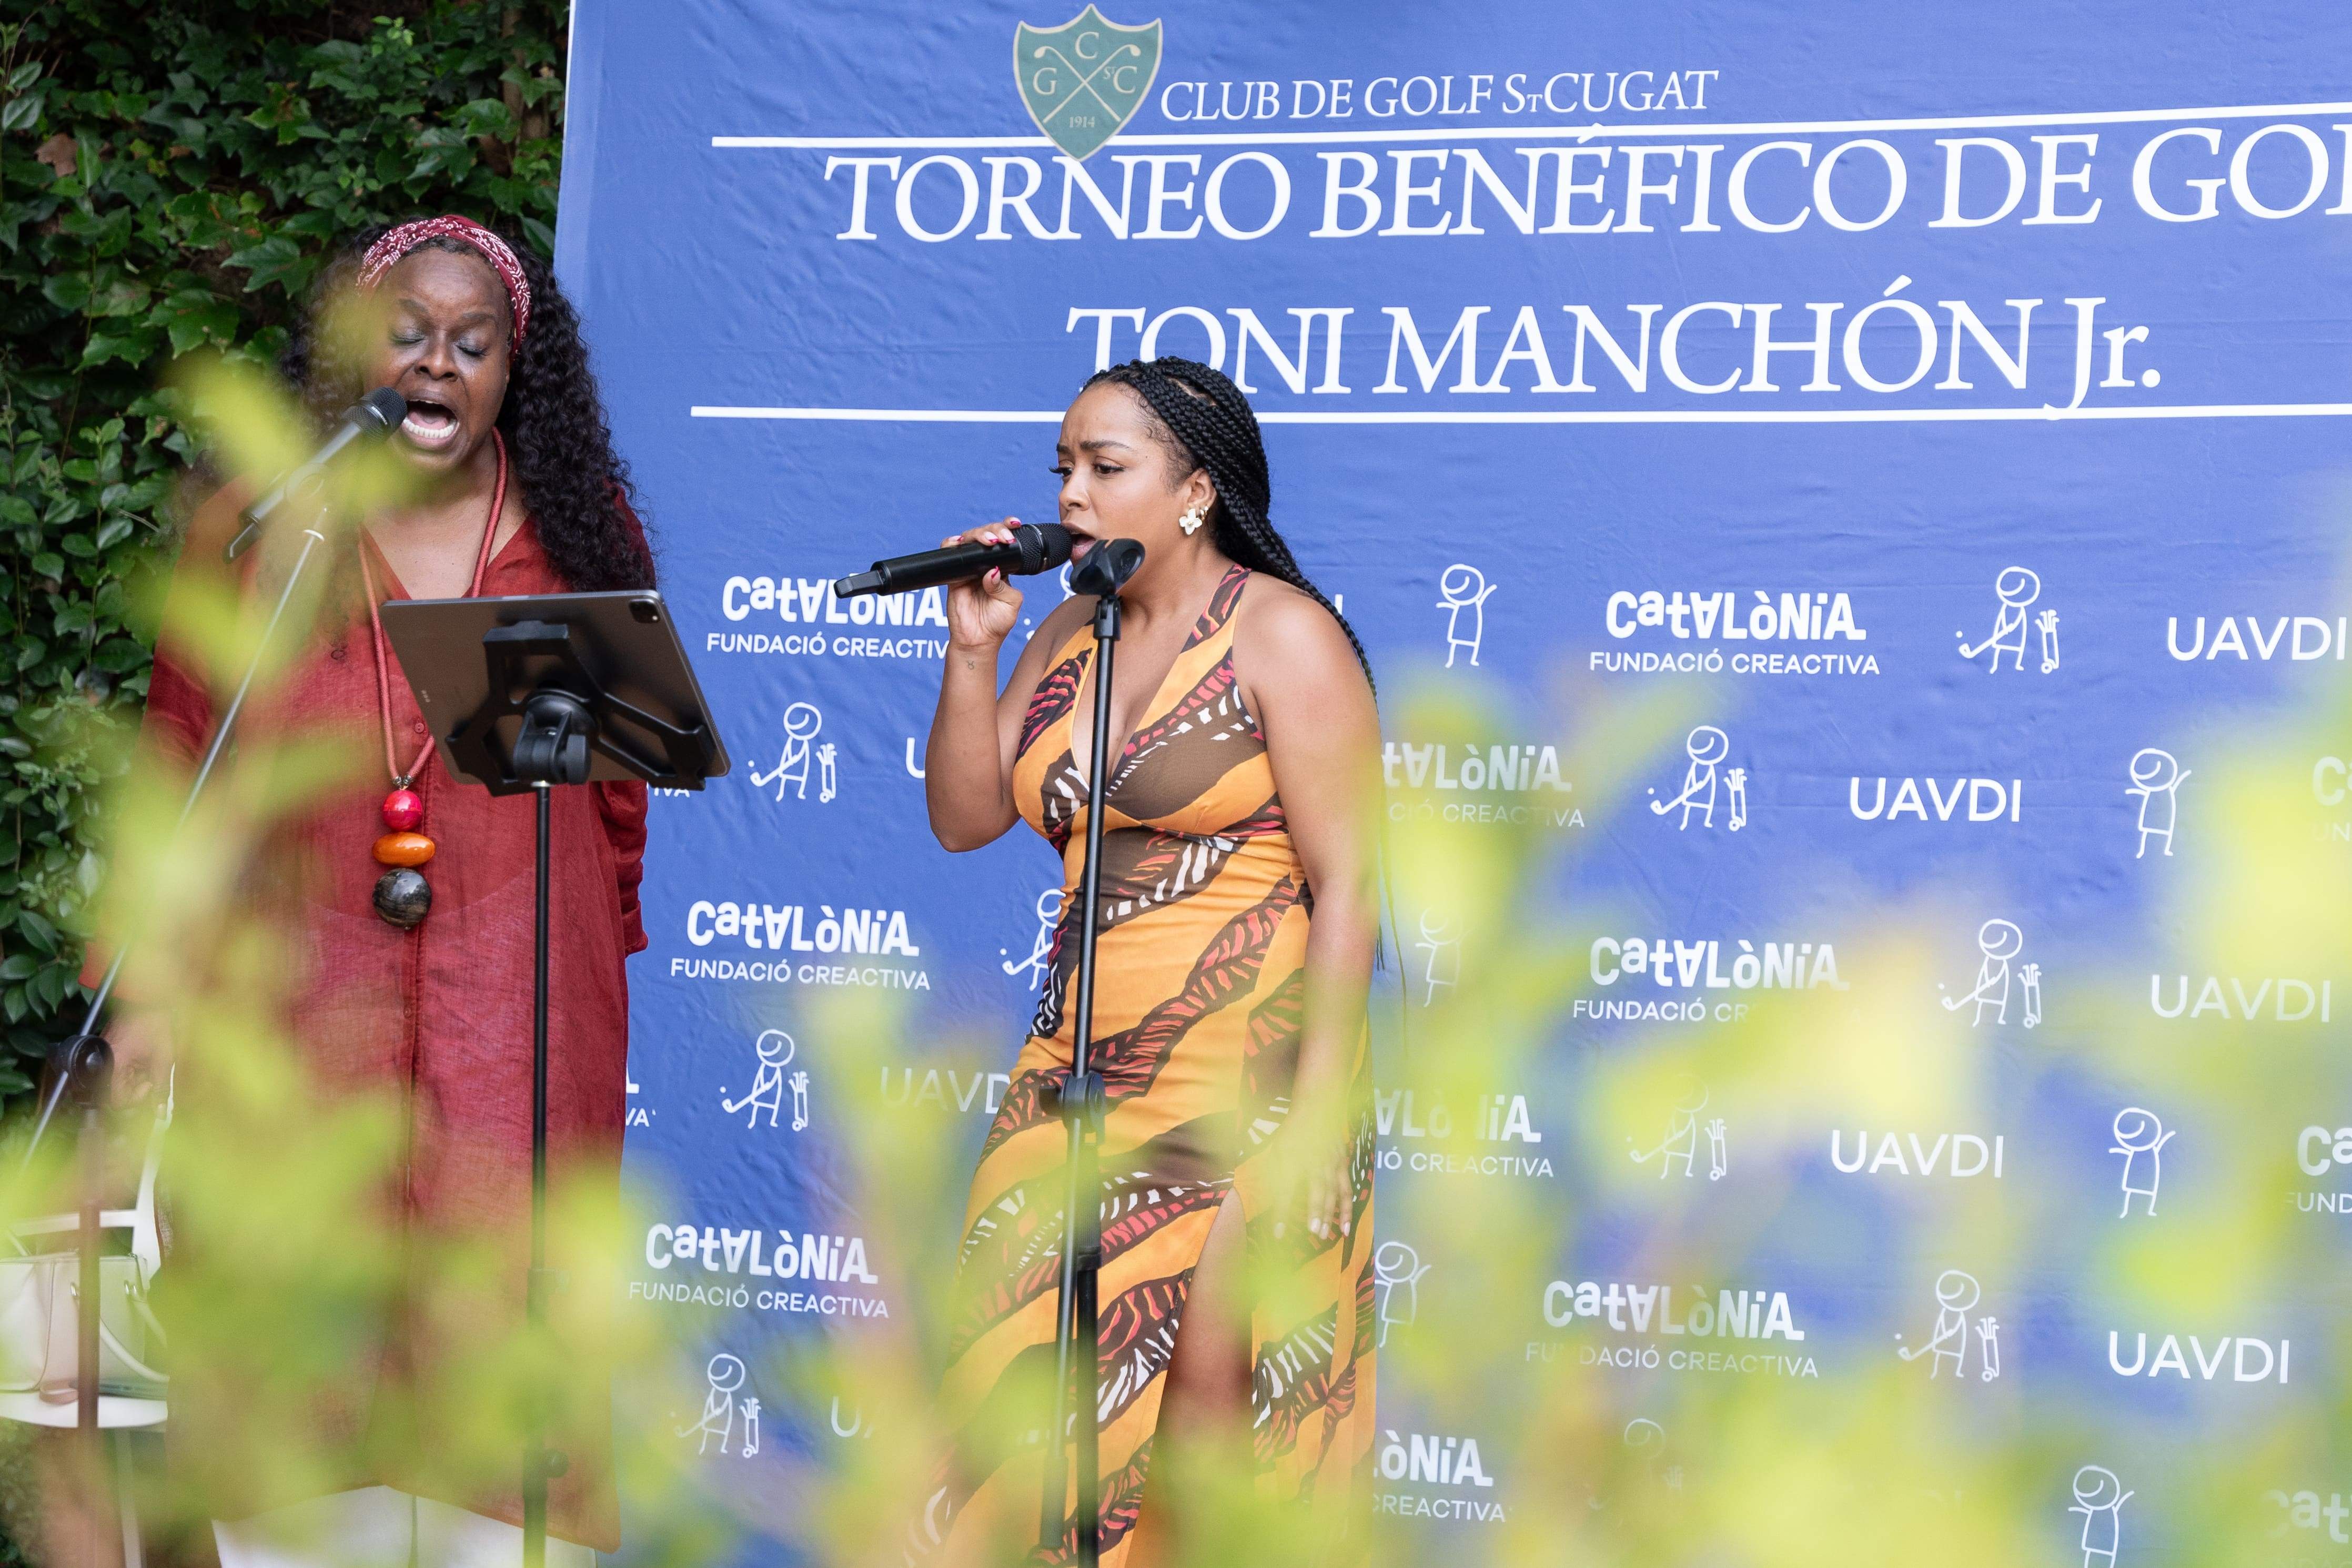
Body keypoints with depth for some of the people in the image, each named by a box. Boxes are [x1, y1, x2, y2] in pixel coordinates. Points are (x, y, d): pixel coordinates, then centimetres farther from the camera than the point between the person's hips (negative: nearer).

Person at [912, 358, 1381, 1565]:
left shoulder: (1283, 636, -6)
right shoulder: (1069, 636, 14)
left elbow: (1346, 886, -10)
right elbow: (964, 819, 13)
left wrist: (1312, 1125, -16)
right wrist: (972, 651, 1)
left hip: (1243, 1088, -6)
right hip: (1074, 1084, 6)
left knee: (1211, 1409, -7)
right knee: (1023, 1402, 1)